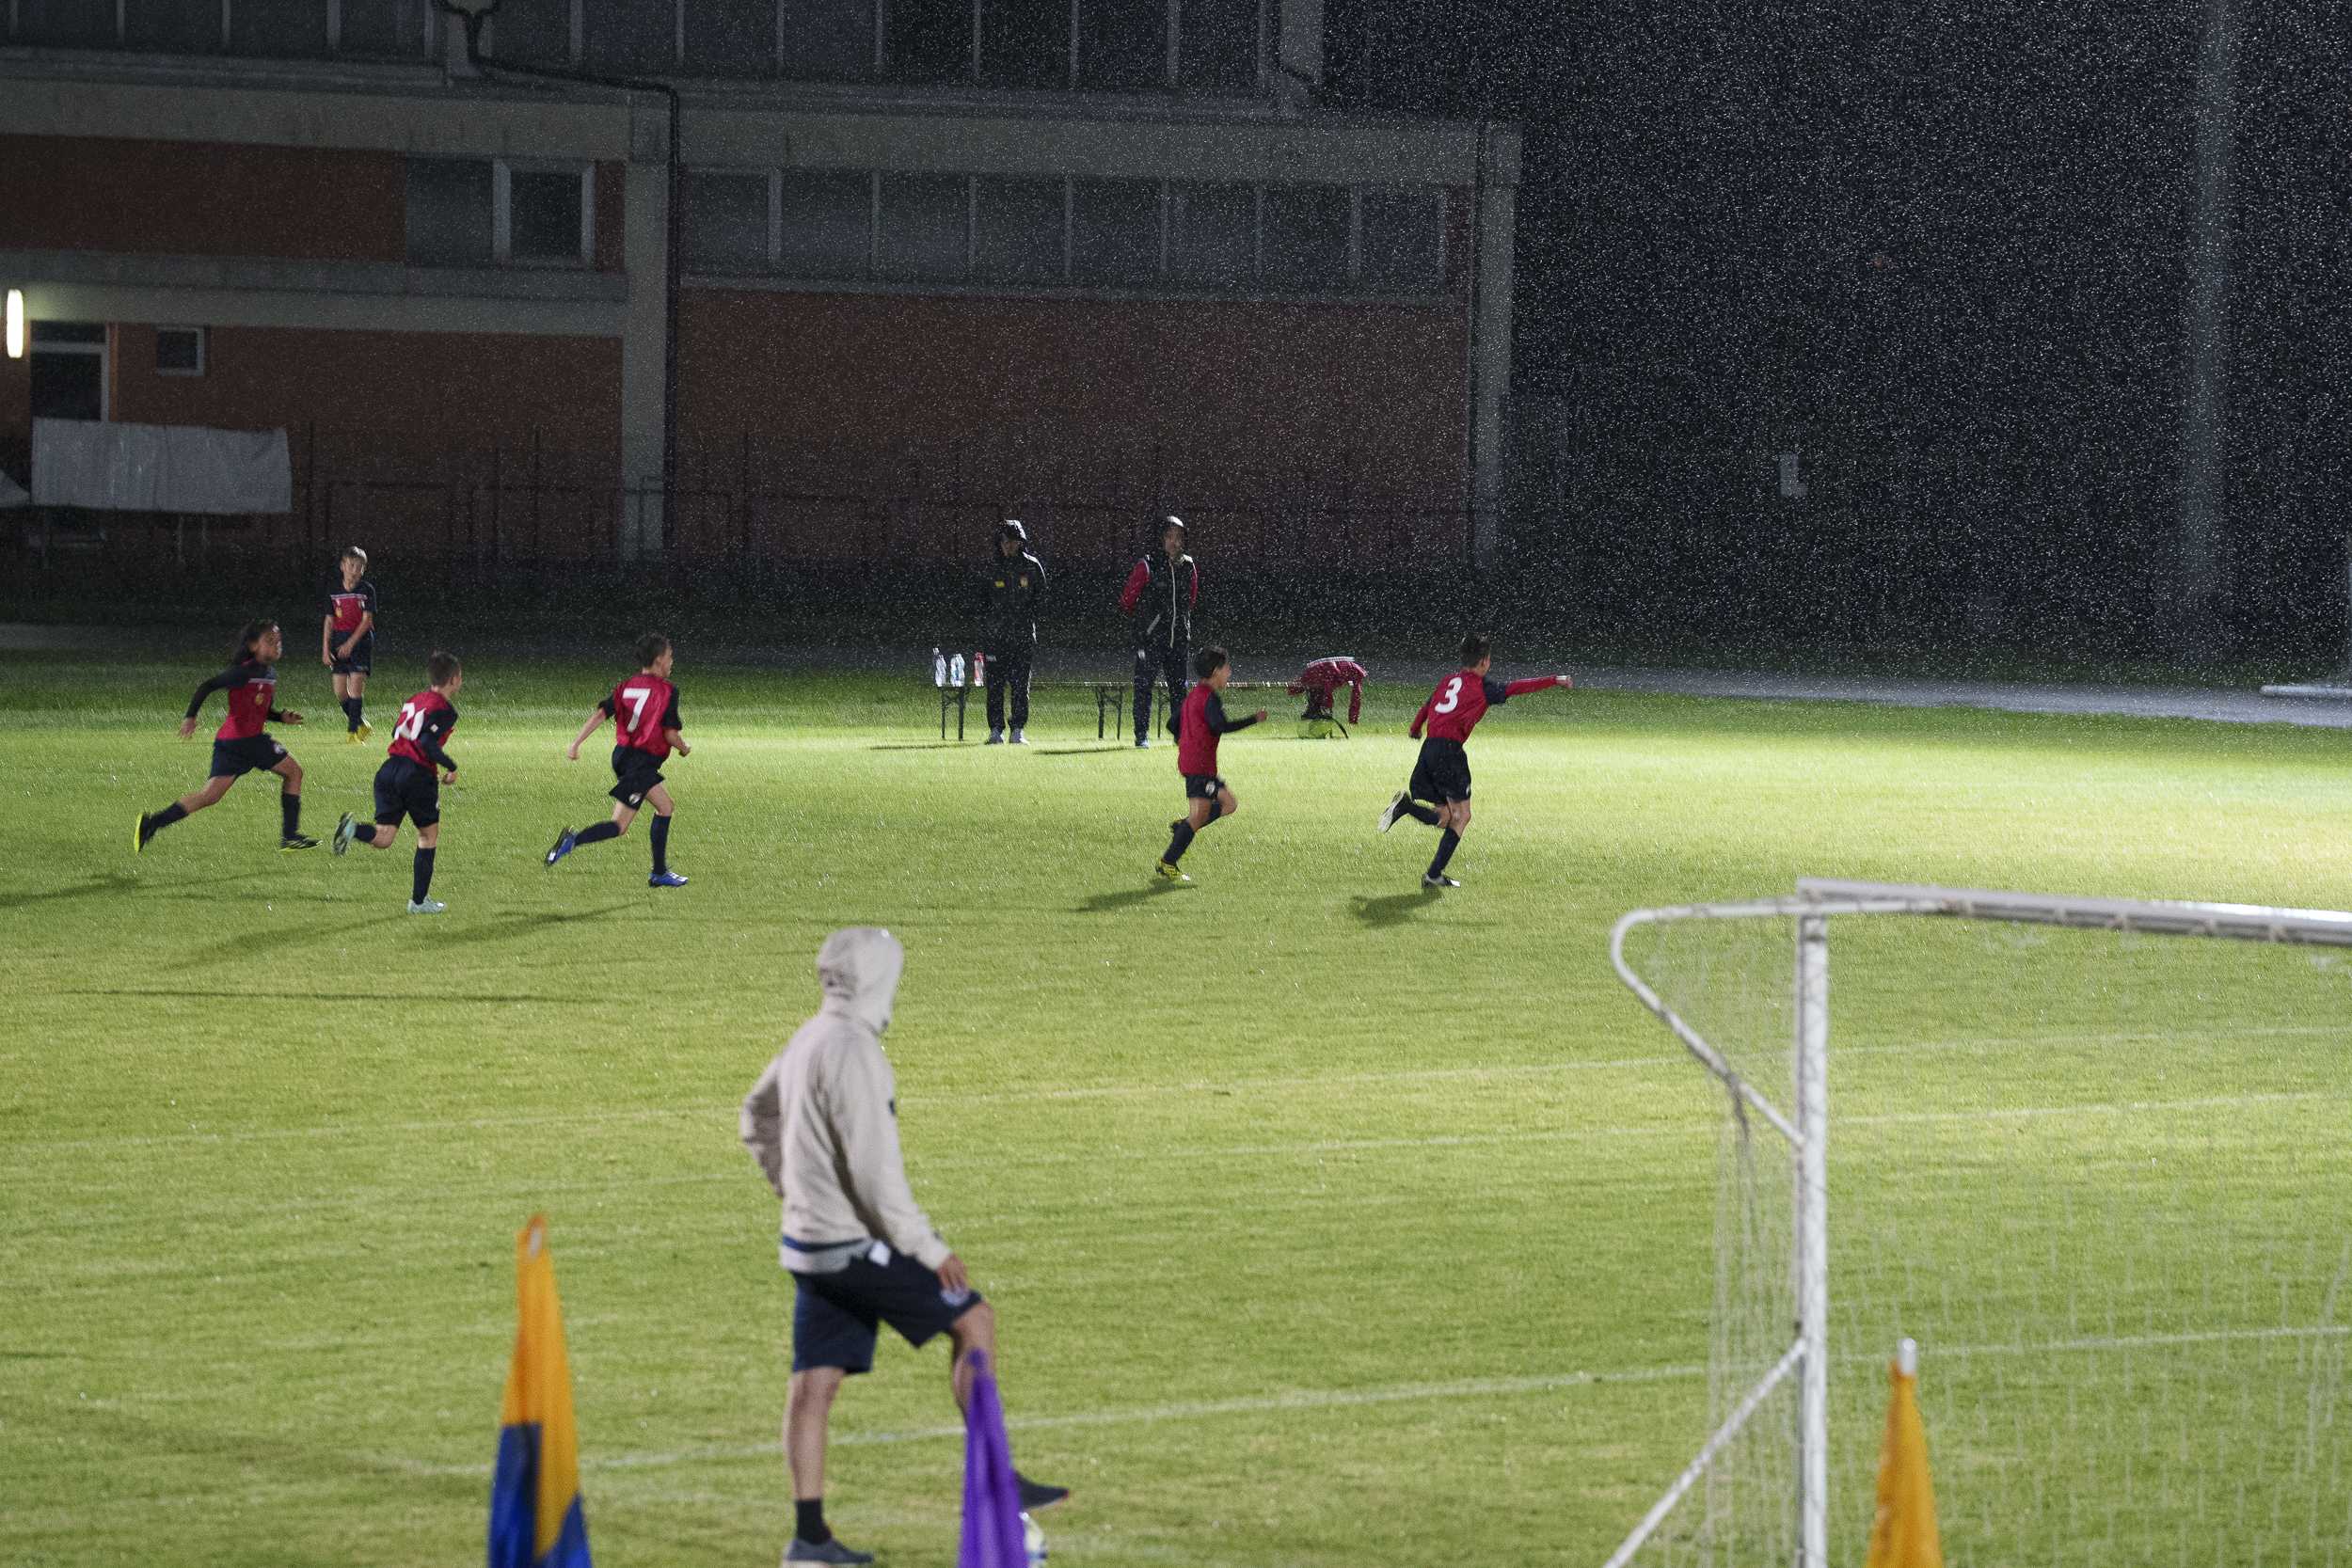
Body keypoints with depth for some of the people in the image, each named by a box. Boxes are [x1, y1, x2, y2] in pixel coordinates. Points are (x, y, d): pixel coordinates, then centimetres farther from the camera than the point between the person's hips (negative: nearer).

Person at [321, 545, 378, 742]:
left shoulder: (367, 590, -2)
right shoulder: (334, 592, 8)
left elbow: (366, 620, -7)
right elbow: (329, 622, 10)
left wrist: (351, 643, -16)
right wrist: (325, 649, 2)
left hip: (360, 642, -4)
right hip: (339, 644, 4)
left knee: (356, 687, -12)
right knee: (340, 692, 0)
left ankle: (353, 731, -7)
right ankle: (361, 724, 19)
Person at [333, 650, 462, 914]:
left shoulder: (414, 701, 17)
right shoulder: (445, 709, -8)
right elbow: (427, 743, -20)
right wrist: (451, 767, -9)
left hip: (391, 767, 6)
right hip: (418, 774, -6)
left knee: (383, 838, 6)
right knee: (429, 835, 14)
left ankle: (353, 830, -27)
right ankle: (419, 900, 17)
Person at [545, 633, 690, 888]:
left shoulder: (626, 686, 7)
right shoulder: (667, 691, -11)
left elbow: (600, 714, -3)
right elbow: (671, 734, -14)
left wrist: (576, 743, -4)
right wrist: (685, 749, 7)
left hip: (622, 755, 8)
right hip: (642, 761, -8)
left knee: (665, 808, 21)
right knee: (619, 826, -7)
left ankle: (660, 873, 24)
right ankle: (573, 840, -26)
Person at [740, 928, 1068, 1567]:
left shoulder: (808, 1040, 9)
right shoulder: (852, 1051, -20)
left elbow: (758, 1117, 26)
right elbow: (875, 1169, -23)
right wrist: (930, 1249, -17)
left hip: (810, 1243, 9)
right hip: (858, 1244, -9)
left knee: (816, 1384, 7)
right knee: (975, 1321, 2)